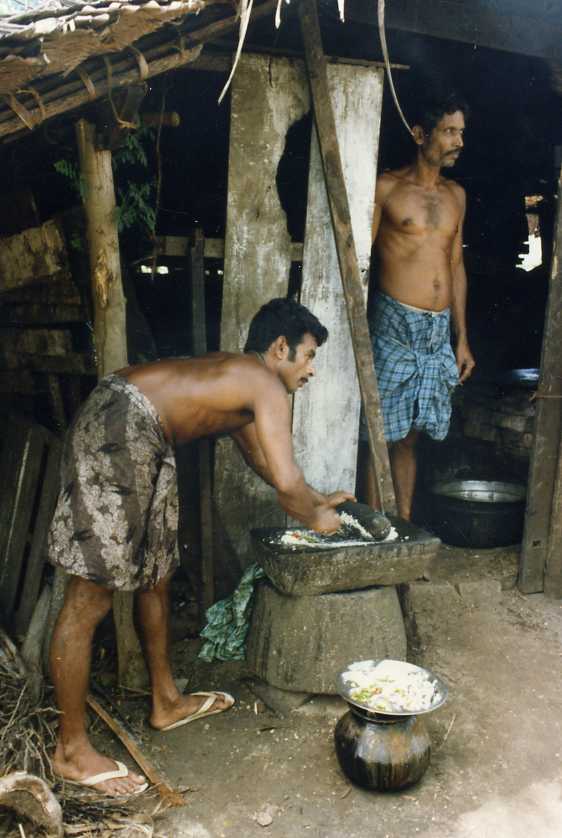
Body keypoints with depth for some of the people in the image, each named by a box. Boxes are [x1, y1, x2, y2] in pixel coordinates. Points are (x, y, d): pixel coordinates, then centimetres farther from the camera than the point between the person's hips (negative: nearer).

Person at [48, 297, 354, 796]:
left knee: (156, 576, 19)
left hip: (142, 440, 11)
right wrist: (314, 520, 6)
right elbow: (287, 483, -15)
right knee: (90, 599, -3)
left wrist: (316, 499, 35)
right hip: (117, 430, -11)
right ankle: (71, 749, 9)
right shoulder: (268, 387, -8)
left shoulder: (238, 375, 21)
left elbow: (258, 455, 34)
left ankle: (166, 702, 35)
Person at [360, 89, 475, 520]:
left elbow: (456, 266, 18)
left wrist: (462, 338, 14)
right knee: (381, 435, -2)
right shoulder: (386, 188, -1)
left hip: (440, 330, 5)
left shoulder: (456, 194, 15)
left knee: (410, 435, 11)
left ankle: (405, 522, 20)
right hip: (395, 325, -5)